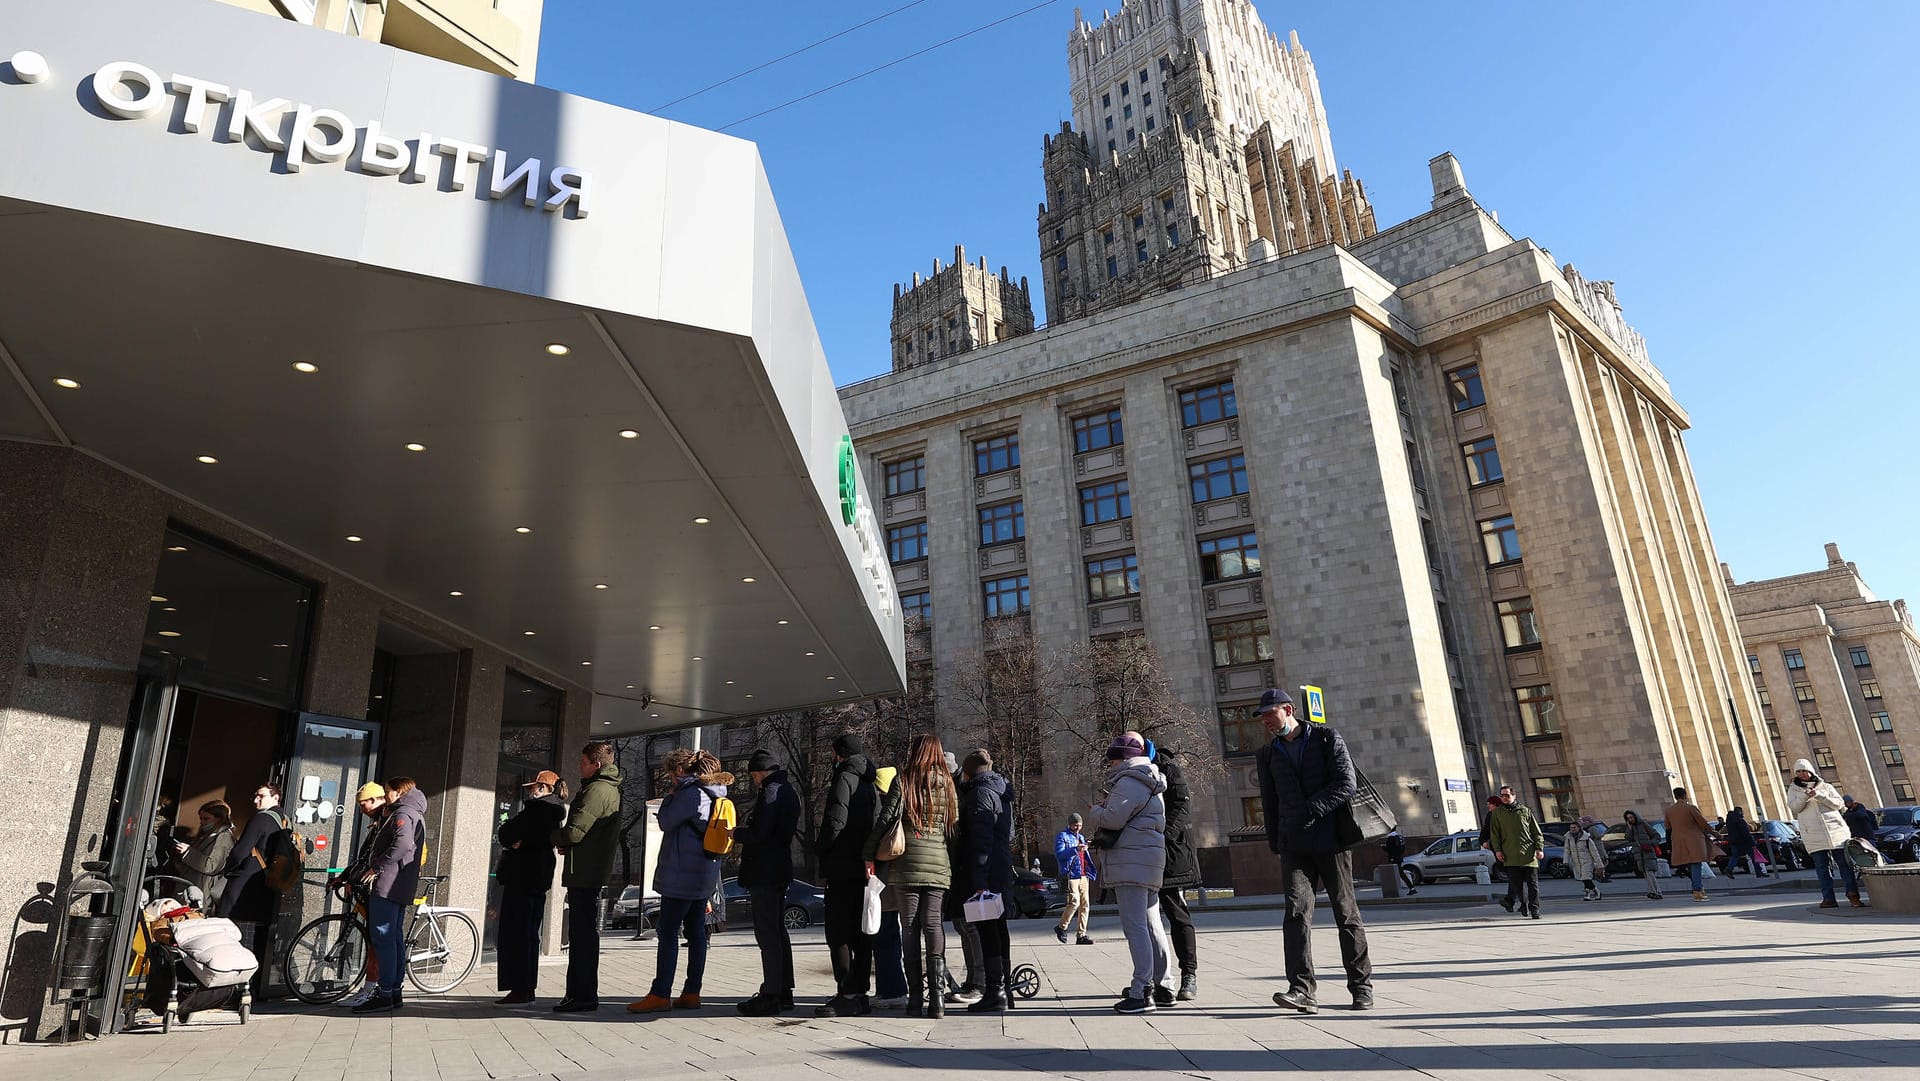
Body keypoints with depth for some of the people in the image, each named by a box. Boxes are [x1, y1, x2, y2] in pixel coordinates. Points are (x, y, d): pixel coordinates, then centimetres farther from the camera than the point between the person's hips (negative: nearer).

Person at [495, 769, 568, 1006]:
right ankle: (527, 990, 19)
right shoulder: (555, 812, 16)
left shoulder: (538, 808, -14)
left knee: (515, 933, -5)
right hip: (539, 877, 10)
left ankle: (519, 990, -5)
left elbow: (506, 833, -13)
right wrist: (515, 841, -2)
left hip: (522, 876, -10)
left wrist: (511, 841, 6)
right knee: (529, 933, 14)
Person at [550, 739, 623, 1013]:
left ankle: (584, 996, -1)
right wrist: (566, 844, 6)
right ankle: (577, 993, 24)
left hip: (584, 874, -10)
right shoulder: (612, 790, 17)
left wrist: (553, 837, -1)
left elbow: (574, 832, -22)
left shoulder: (597, 790, -16)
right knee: (581, 934, 16)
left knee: (583, 934, -5)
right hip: (593, 873, 11)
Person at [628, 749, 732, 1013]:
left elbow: (666, 823, -7)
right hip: (705, 875, 9)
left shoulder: (690, 793, -14)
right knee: (696, 932, 8)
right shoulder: (714, 794, 15)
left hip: (683, 874, -9)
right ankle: (691, 993, 11)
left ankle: (660, 994, -5)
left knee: (668, 932, -5)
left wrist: (670, 795, 3)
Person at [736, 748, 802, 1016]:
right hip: (780, 870, 10)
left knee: (767, 934, -7)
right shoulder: (788, 791, 17)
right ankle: (783, 992, 20)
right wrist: (747, 847, 19)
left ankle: (771, 996, -5)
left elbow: (759, 832, -20)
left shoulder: (771, 791, -14)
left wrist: (735, 833, -3)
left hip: (763, 872, -10)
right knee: (778, 931, 14)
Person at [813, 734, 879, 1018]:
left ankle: (847, 995, -6)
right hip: (865, 869, 8)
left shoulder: (844, 779, -9)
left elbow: (835, 822, -18)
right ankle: (859, 994, 15)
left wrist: (819, 847, -4)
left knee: (839, 934, -4)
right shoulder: (870, 782, 16)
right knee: (860, 934, 11)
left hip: (842, 869, -8)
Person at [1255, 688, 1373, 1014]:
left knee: (1346, 913, 6)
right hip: (1294, 846, 3)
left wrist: (1312, 810, -18)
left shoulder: (1327, 738, 1)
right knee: (1297, 910, -12)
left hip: (1331, 840, -3)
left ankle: (1362, 985, 19)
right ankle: (1302, 990, -15)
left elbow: (1347, 784, -9)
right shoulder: (1267, 755, 13)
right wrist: (1275, 844, 12)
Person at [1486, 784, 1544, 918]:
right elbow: (1494, 833, 9)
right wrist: (1497, 850, -3)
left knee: (1533, 883, -2)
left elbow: (1537, 831, 11)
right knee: (1516, 882, -1)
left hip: (1529, 853, 0)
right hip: (1510, 856, 0)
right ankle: (1524, 905, 13)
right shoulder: (1497, 813, 11)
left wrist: (1539, 848, 0)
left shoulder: (1525, 810, 11)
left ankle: (1534, 910, 1)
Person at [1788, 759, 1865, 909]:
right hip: (1813, 834, -1)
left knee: (1845, 863, -3)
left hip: (1835, 830, 1)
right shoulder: (1794, 789, 11)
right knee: (1822, 866, -3)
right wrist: (1805, 796, -19)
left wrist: (1819, 795, -12)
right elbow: (1794, 807, -3)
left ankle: (1853, 895, 1)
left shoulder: (1825, 786, 13)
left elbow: (1838, 803, 2)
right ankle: (1828, 899, -3)